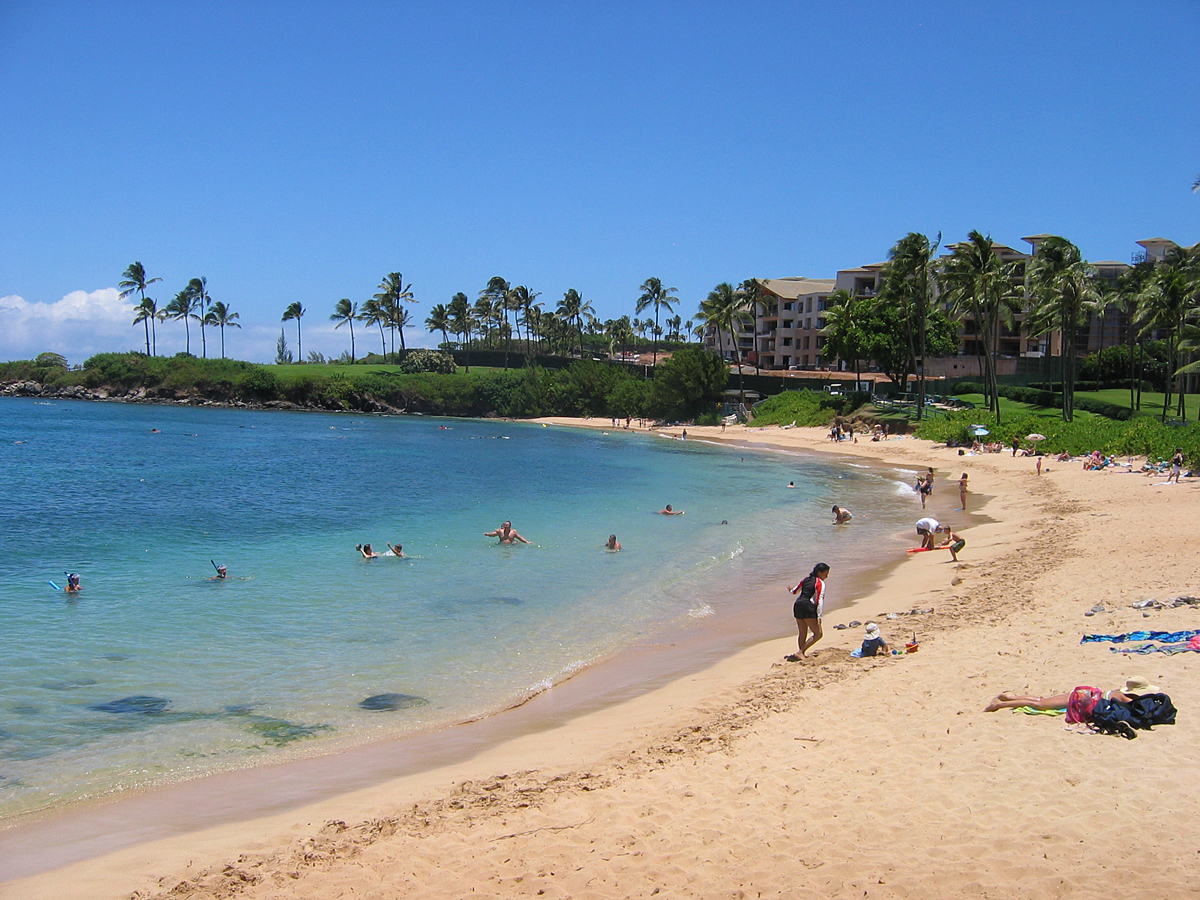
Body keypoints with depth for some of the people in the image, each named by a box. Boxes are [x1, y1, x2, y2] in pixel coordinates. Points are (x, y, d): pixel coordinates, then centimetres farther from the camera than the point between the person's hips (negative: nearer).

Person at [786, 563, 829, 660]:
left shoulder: (806, 580, 18)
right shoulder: (820, 583, -2)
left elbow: (794, 591, 30)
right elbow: (819, 600, -12)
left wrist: (791, 590, 55)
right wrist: (819, 617, -15)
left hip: (797, 605, 8)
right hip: (808, 607, -8)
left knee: (802, 633, 19)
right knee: (818, 634, -4)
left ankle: (801, 653, 22)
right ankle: (800, 652, -11)